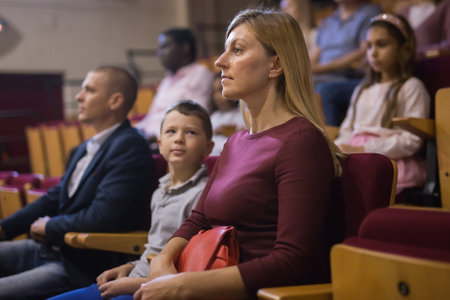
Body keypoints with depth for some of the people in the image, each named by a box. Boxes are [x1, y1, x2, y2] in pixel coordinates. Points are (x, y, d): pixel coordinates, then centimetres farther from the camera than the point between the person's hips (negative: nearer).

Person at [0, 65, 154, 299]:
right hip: (50, 249, 9)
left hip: (82, 269, -9)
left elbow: (102, 216, -23)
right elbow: (54, 198, 20)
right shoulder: (86, 148, 16)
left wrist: (50, 227, -8)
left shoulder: (130, 146, -15)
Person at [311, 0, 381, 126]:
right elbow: (312, 61, 24)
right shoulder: (326, 22, 28)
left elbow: (365, 55, -7)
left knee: (325, 90, -36)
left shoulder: (371, 12, 7)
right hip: (321, 81, 6)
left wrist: (324, 67, -11)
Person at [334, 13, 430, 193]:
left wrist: (364, 150, -13)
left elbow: (412, 141, -6)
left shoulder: (411, 88, 6)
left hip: (393, 160, -6)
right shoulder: (362, 90, 30)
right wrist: (338, 149, -1)